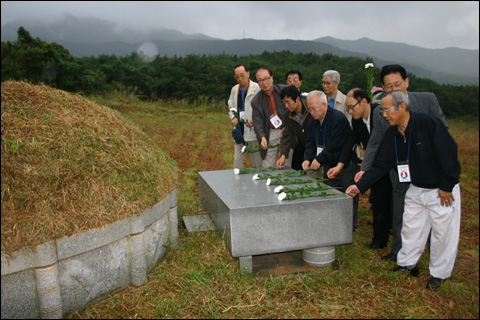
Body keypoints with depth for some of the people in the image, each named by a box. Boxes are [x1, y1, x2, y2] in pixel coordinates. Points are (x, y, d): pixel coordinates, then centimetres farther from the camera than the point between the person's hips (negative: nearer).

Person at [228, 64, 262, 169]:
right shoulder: (234, 90, 10)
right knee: (237, 161, 8)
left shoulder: (257, 88, -9)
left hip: (254, 132, -5)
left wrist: (254, 120, -21)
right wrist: (233, 117, 2)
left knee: (257, 164, 2)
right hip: (240, 132, 5)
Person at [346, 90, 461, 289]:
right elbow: (380, 165, 0)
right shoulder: (391, 134, -4)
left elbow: (449, 154, -20)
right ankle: (407, 264, 33)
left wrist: (447, 187, -16)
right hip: (416, 189, 6)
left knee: (443, 232, 6)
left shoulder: (428, 123, -23)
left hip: (441, 189, -6)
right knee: (410, 227, 14)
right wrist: (360, 186, -8)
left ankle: (439, 273, 23)